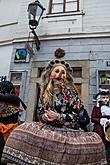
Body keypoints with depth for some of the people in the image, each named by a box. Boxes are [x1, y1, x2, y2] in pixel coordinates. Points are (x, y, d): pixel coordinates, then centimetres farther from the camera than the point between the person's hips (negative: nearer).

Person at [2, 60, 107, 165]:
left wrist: (57, 116, -19)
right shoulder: (44, 92, 8)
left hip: (68, 131, -2)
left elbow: (74, 116, -6)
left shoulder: (71, 92, -1)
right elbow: (39, 114, 9)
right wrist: (44, 117, -13)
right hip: (48, 129, 2)